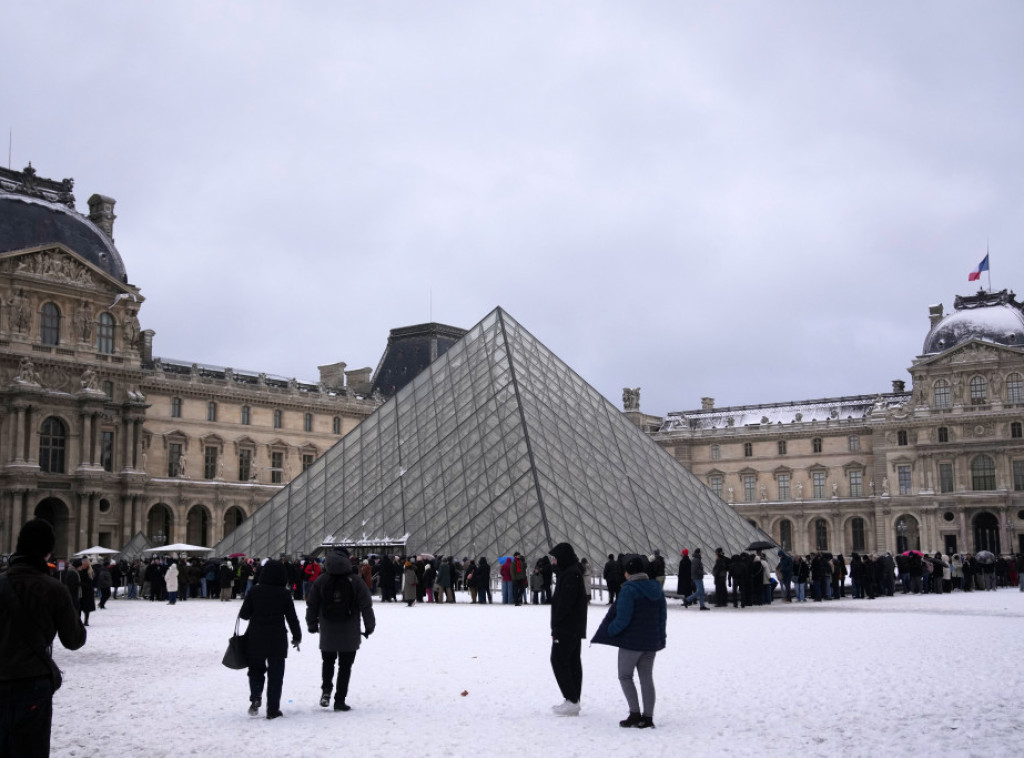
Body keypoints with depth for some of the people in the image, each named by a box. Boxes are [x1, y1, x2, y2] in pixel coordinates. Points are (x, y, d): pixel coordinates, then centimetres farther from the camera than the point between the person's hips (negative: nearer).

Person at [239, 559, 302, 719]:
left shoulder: (255, 591, -4)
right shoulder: (284, 594, -7)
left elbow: (244, 614, 0)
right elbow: (292, 617, -3)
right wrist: (297, 637, 9)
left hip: (255, 639, 1)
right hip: (277, 640, -1)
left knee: (256, 670, 17)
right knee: (276, 674, 8)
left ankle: (255, 697, -7)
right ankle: (273, 709, 7)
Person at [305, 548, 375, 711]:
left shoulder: (320, 581, -4)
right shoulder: (356, 581, -9)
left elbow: (311, 605, 3)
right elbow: (366, 606, -5)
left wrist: (312, 625, 17)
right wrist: (369, 626, 7)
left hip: (327, 633, 2)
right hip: (350, 634, -2)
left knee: (328, 661, 21)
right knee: (345, 666, 7)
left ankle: (326, 690, 1)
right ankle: (340, 700, 6)